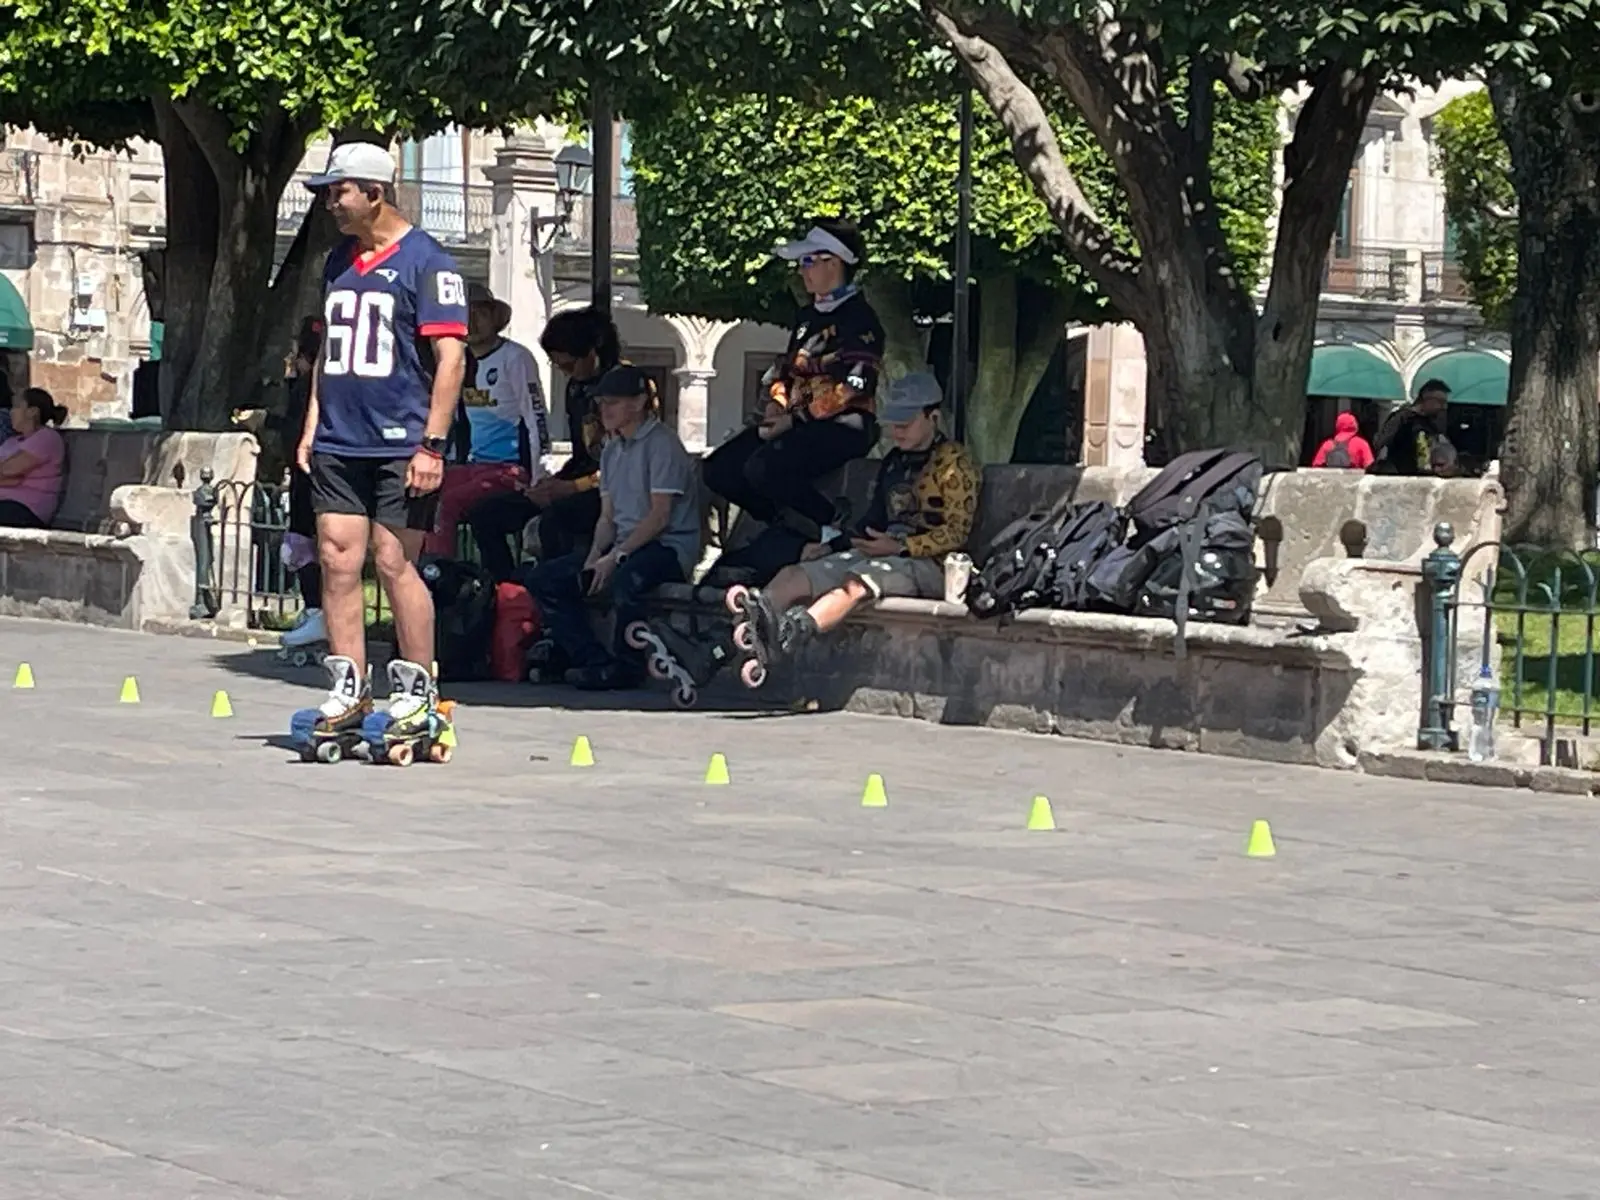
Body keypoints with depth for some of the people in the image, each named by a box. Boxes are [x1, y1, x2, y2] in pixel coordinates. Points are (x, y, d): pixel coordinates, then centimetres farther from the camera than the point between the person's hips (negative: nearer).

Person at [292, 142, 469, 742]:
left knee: (395, 564, -5)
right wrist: (311, 428, 16)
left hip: (400, 446, -7)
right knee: (337, 562, 2)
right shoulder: (340, 260, 16)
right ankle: (348, 690, 9)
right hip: (338, 445, 7)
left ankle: (418, 692, 6)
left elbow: (450, 358, -10)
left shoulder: (425, 261, -6)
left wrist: (432, 445, -15)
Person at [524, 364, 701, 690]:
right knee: (543, 579, -3)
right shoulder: (612, 450, 18)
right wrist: (594, 557, -4)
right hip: (626, 544, 9)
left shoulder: (662, 444, -9)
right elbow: (608, 517, 16)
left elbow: (660, 515, -16)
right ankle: (594, 661, -10)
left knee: (626, 578, -41)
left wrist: (616, 556, -21)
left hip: (669, 545, -9)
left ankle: (625, 667, -21)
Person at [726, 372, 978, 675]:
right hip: (883, 552, 7)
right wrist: (831, 546, 10)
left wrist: (902, 547, -18)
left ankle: (792, 632, -68)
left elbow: (956, 532, -8)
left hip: (929, 563, -7)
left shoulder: (953, 462, -1)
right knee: (798, 575, -21)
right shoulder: (894, 461, 23)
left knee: (857, 581, -39)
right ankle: (758, 613, -56)